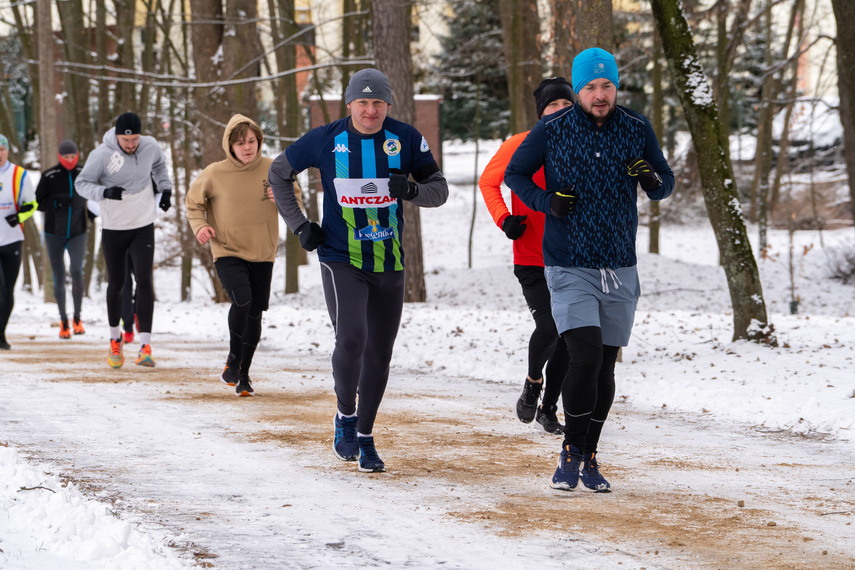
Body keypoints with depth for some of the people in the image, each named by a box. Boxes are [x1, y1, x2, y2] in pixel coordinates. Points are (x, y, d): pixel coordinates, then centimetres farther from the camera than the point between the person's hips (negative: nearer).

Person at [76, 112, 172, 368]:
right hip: (113, 229, -1)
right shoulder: (102, 155, -17)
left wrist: (165, 188, 7)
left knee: (144, 280, -13)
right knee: (116, 284, 10)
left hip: (143, 227, 1)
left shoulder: (150, 147, -6)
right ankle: (115, 340, 31)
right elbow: (82, 183, -10)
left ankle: (145, 346, -16)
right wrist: (105, 192, -28)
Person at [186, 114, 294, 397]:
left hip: (262, 253, 3)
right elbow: (194, 201, 8)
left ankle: (243, 373, 25)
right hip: (228, 252, -3)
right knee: (242, 299, -25)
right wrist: (200, 225, -10)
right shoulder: (215, 174, -8)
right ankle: (233, 357, 0)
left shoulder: (271, 169, -2)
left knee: (254, 313, 7)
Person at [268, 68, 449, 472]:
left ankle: (364, 438, 22)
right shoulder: (326, 140, -6)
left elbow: (439, 190, 1)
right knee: (351, 338, -21)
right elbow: (279, 173, 9)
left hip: (389, 264, 3)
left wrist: (412, 189, -22)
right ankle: (345, 415, 3)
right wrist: (299, 226, 2)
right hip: (341, 260, -3)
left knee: (379, 353, 6)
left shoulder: (406, 139, -3)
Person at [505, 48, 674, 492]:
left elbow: (666, 185, 11)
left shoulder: (637, 130, 2)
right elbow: (513, 174, 7)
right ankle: (571, 453, -2)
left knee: (605, 368, 8)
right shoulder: (551, 131, -4)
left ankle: (589, 457, 22)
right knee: (586, 357, -18)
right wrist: (546, 201, -12)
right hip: (570, 268, -3)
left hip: (620, 269, 3)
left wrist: (652, 180, -13)